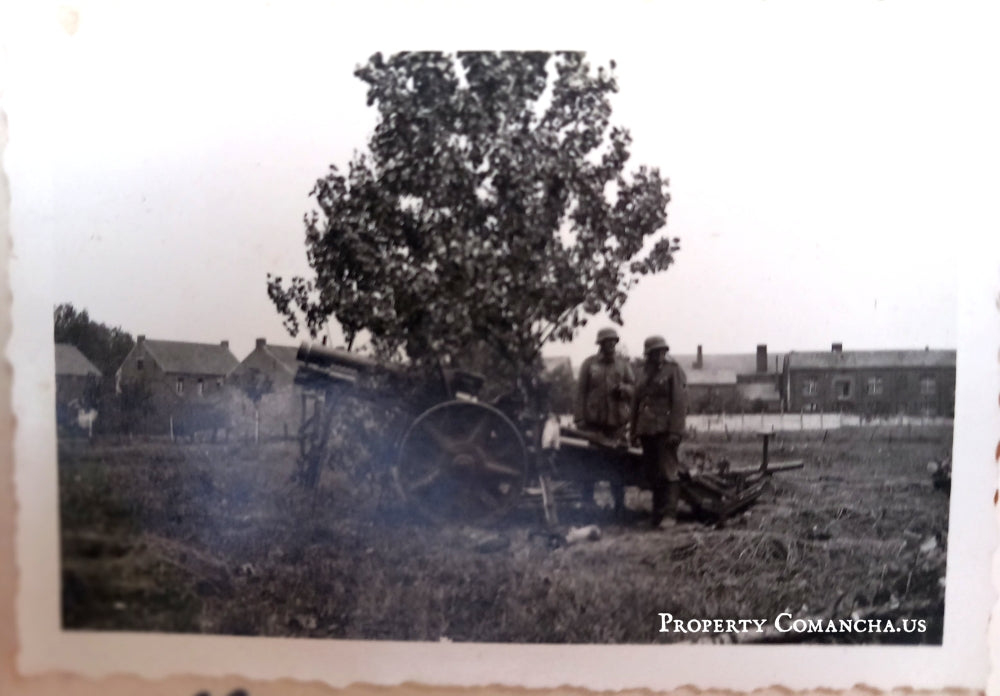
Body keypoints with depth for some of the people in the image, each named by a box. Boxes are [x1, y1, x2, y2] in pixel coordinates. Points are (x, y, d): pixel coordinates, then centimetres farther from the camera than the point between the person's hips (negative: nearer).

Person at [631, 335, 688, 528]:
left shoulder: (674, 371, -2)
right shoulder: (645, 372, 16)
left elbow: (680, 403, -10)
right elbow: (637, 401, 18)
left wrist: (675, 431, -17)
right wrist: (635, 430, 14)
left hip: (665, 430, -6)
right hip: (647, 430, 6)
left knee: (668, 472, -8)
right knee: (651, 473, 9)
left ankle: (669, 514, -4)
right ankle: (658, 512, 18)